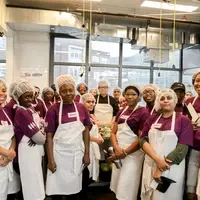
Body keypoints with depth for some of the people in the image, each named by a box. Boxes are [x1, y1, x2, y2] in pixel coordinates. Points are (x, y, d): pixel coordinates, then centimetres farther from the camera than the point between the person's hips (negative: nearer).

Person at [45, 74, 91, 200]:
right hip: (59, 153, -2)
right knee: (57, 188, 8)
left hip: (77, 153, 2)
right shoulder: (53, 109, -9)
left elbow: (86, 131, 6)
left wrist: (87, 153, 3)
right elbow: (49, 136, -6)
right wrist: (50, 159, -9)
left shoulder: (82, 108, -1)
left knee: (74, 187, 14)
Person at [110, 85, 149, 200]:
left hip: (133, 154, -6)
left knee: (126, 189, 4)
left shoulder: (143, 113, -10)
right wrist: (117, 148, -10)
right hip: (119, 153, 6)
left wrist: (125, 152, -12)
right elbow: (114, 132, 8)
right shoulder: (121, 112, 9)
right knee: (118, 187, 16)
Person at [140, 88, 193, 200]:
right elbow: (143, 140, -1)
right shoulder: (152, 118, 6)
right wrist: (157, 159, -18)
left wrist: (161, 170, -15)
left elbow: (183, 148, -13)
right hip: (150, 166, 4)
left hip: (172, 169, -3)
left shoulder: (183, 120, -5)